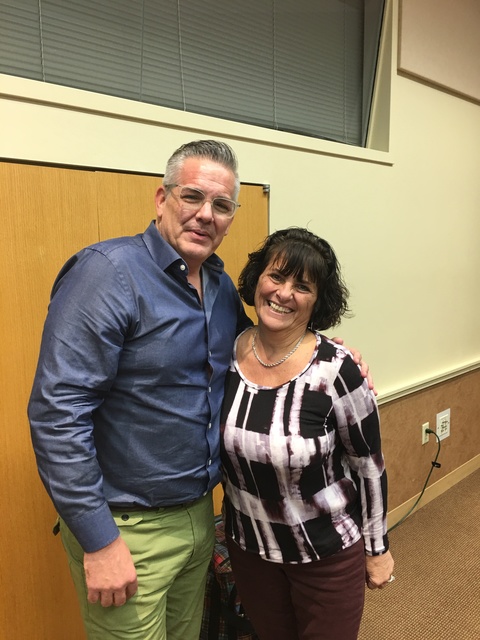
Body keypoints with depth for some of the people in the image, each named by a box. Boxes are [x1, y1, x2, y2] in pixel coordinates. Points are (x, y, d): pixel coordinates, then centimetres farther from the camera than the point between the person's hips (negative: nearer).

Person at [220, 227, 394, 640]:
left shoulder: (335, 369, -24)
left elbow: (369, 465, -12)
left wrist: (377, 547, -2)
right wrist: (230, 523, 10)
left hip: (328, 552, -3)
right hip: (248, 545, 4)